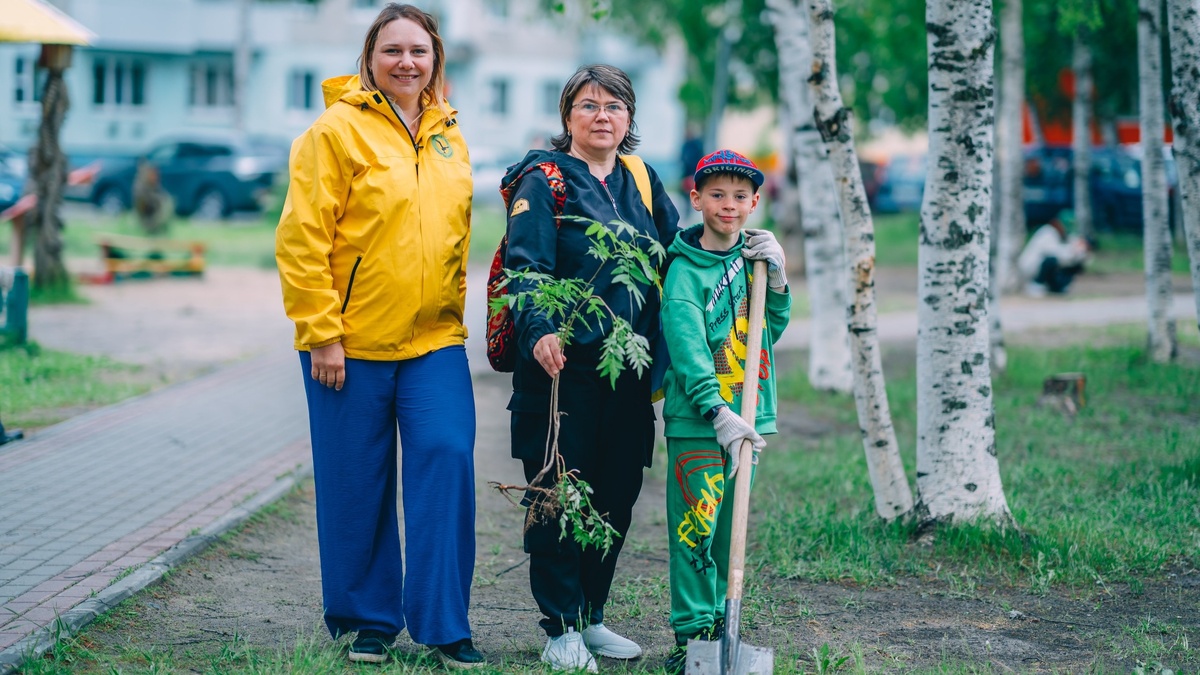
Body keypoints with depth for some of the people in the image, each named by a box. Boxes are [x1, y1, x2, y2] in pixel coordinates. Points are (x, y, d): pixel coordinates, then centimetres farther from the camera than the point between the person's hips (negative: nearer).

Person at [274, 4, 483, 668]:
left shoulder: (448, 135, 11)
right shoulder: (337, 129, -7)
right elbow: (302, 238, -11)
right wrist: (320, 334, -14)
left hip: (435, 340, 4)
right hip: (351, 341, -4)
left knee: (447, 463, -5)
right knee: (356, 483, 4)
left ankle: (444, 626, 3)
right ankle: (366, 620, 20)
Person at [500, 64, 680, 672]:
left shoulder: (642, 183, 14)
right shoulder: (542, 180, -3)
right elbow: (525, 266, -14)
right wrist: (539, 331, -31)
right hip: (564, 362, -5)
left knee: (617, 494, 10)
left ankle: (591, 616, 24)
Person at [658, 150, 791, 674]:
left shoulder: (752, 254, 9)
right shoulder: (685, 270, -9)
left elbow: (772, 330, 14)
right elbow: (688, 348, -19)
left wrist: (776, 279, -3)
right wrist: (719, 413, -28)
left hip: (748, 415, 6)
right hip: (697, 420, -6)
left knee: (731, 527, 12)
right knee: (695, 528, -6)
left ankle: (720, 624, 22)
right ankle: (691, 633, 0)